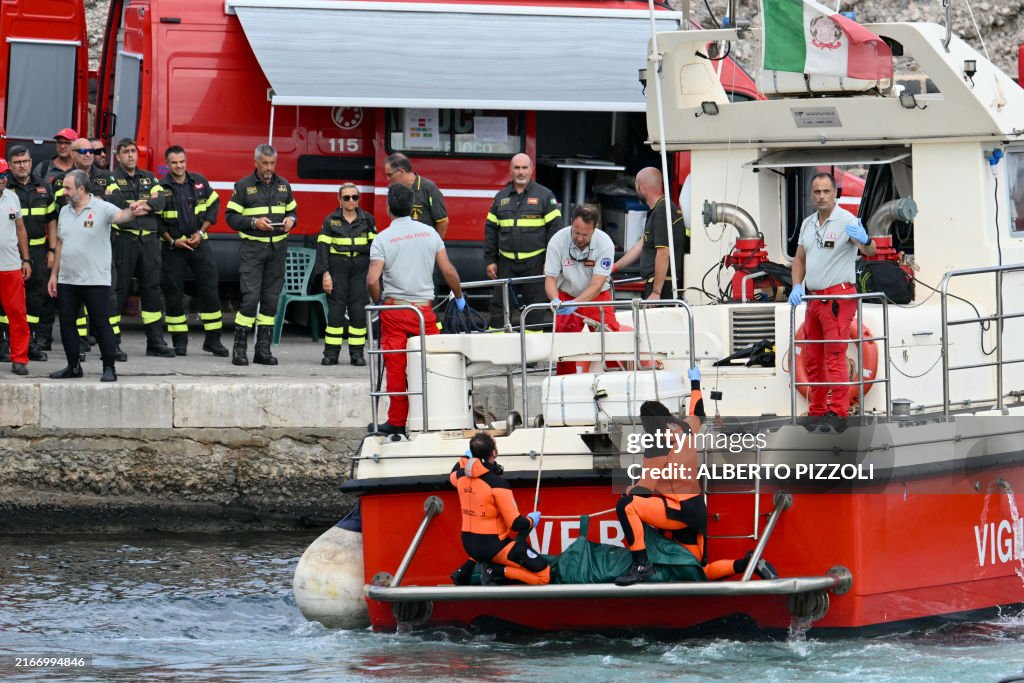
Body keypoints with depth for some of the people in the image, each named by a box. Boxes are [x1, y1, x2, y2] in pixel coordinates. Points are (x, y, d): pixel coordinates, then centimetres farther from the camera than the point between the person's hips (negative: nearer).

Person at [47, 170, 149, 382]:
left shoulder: (102, 209, -8)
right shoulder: (65, 211, 12)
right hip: (67, 280, 6)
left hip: (95, 280, -6)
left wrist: (132, 212, -50)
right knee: (66, 323, 8)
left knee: (101, 324, -4)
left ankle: (109, 368, 1)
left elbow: (120, 216, -27)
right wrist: (54, 274, 15)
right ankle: (73, 366, 19)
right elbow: (60, 245, 17)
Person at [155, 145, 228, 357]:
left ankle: (213, 339, 4)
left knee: (210, 289, -2)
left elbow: (213, 206, 10)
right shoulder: (160, 188, -5)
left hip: (199, 243, 2)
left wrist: (201, 232, -2)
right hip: (173, 246, -2)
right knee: (174, 293, 0)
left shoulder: (199, 182, 4)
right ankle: (179, 341, 8)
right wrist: (172, 241, -9)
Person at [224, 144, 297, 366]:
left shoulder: (283, 185, 12)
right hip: (252, 249, -5)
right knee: (250, 297, -13)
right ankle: (239, 348, -9)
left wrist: (290, 220, -4)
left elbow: (292, 211, 20)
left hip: (277, 248, 5)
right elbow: (231, 217, -4)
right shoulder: (243, 186, -1)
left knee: (271, 299, 5)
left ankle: (263, 349, 10)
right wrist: (254, 223, -18)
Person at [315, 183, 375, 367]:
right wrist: (325, 274, -8)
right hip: (337, 267, -1)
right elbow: (322, 248, 1)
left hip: (361, 269, 1)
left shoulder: (367, 220, 9)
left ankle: (357, 352, 3)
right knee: (335, 310, -4)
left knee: (358, 310, -3)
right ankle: (331, 353, -1)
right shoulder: (331, 221, 5)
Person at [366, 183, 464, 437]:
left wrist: (377, 303, 4)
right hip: (425, 309, 2)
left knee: (396, 368, 2)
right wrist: (459, 297, 20)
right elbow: (448, 271, 4)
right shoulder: (429, 233, 4)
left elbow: (373, 280, -14)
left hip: (395, 308, -2)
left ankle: (397, 421, 5)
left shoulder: (383, 239, -6)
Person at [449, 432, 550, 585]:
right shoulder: (497, 483, -22)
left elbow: (453, 476, 27)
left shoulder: (462, 476, -2)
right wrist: (531, 520, 2)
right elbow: (516, 524, -20)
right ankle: (496, 572, -15)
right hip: (493, 546, -7)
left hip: (469, 545, 7)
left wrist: (465, 458, 45)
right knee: (544, 575, -6)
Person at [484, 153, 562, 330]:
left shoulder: (545, 196, 2)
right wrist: (490, 260, 7)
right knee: (499, 306, 2)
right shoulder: (501, 197, 12)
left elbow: (555, 228, -1)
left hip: (534, 263, -3)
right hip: (506, 262, 3)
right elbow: (490, 230, 14)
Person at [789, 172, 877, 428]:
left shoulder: (846, 220, -11)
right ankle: (817, 411, 22)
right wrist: (797, 286, 3)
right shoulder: (808, 224, 13)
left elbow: (870, 251, -24)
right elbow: (799, 258, 20)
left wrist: (865, 241, -48)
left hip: (838, 296, -8)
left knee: (835, 357, -13)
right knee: (813, 359, 13)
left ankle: (838, 413, -14)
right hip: (813, 298, 8)